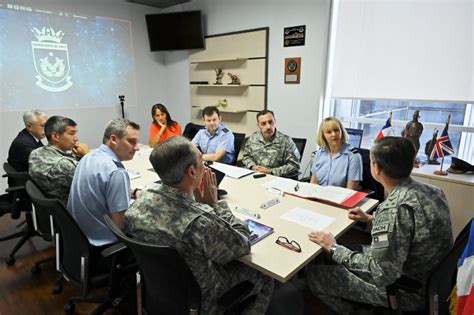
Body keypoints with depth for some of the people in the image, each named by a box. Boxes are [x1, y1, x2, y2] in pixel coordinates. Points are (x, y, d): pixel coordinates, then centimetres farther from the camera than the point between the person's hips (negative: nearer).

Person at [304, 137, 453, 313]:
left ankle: (352, 310, 21)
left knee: (313, 274, -1)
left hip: (407, 290, -8)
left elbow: (381, 274, -29)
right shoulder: (429, 190, -7)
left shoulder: (395, 207, -33)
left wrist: (334, 248, -19)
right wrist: (372, 219, 11)